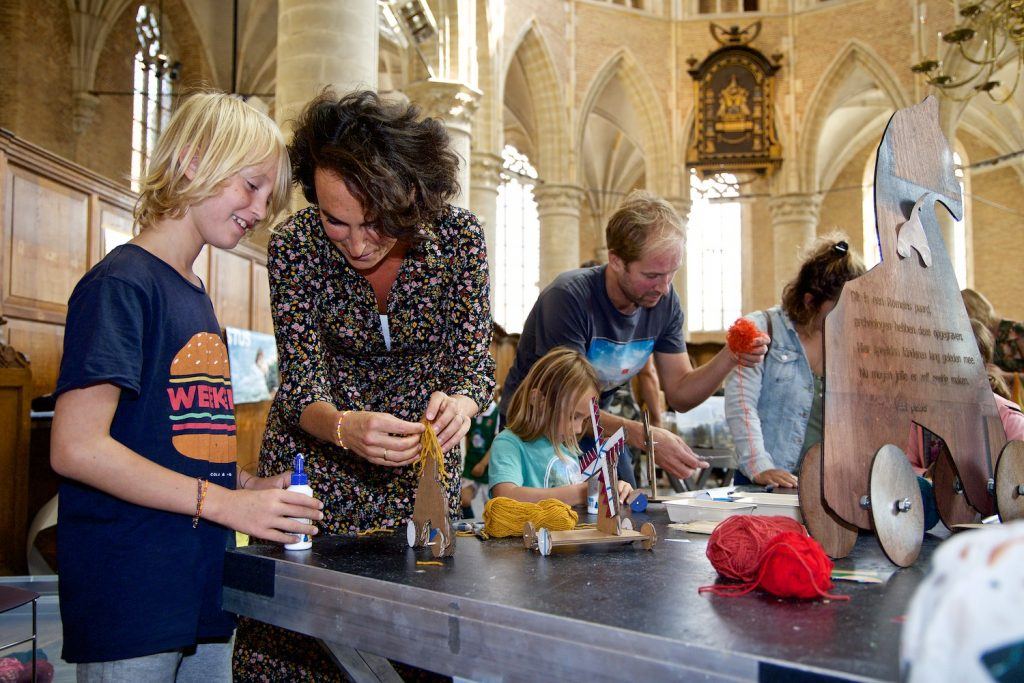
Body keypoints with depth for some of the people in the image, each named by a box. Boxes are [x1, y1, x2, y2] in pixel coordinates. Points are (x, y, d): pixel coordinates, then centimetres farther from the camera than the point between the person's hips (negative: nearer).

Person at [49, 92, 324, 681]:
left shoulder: (197, 296, 15)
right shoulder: (123, 283, -12)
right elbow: (77, 447, -19)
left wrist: (254, 488, 2)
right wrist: (225, 503, -19)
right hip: (130, 604, -8)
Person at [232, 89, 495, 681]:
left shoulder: (459, 236, -16)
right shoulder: (295, 243, -18)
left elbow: (475, 357, -12)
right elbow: (300, 382, -18)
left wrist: (460, 404, -36)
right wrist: (344, 427, -40)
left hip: (424, 467, 1)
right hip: (316, 460, 0)